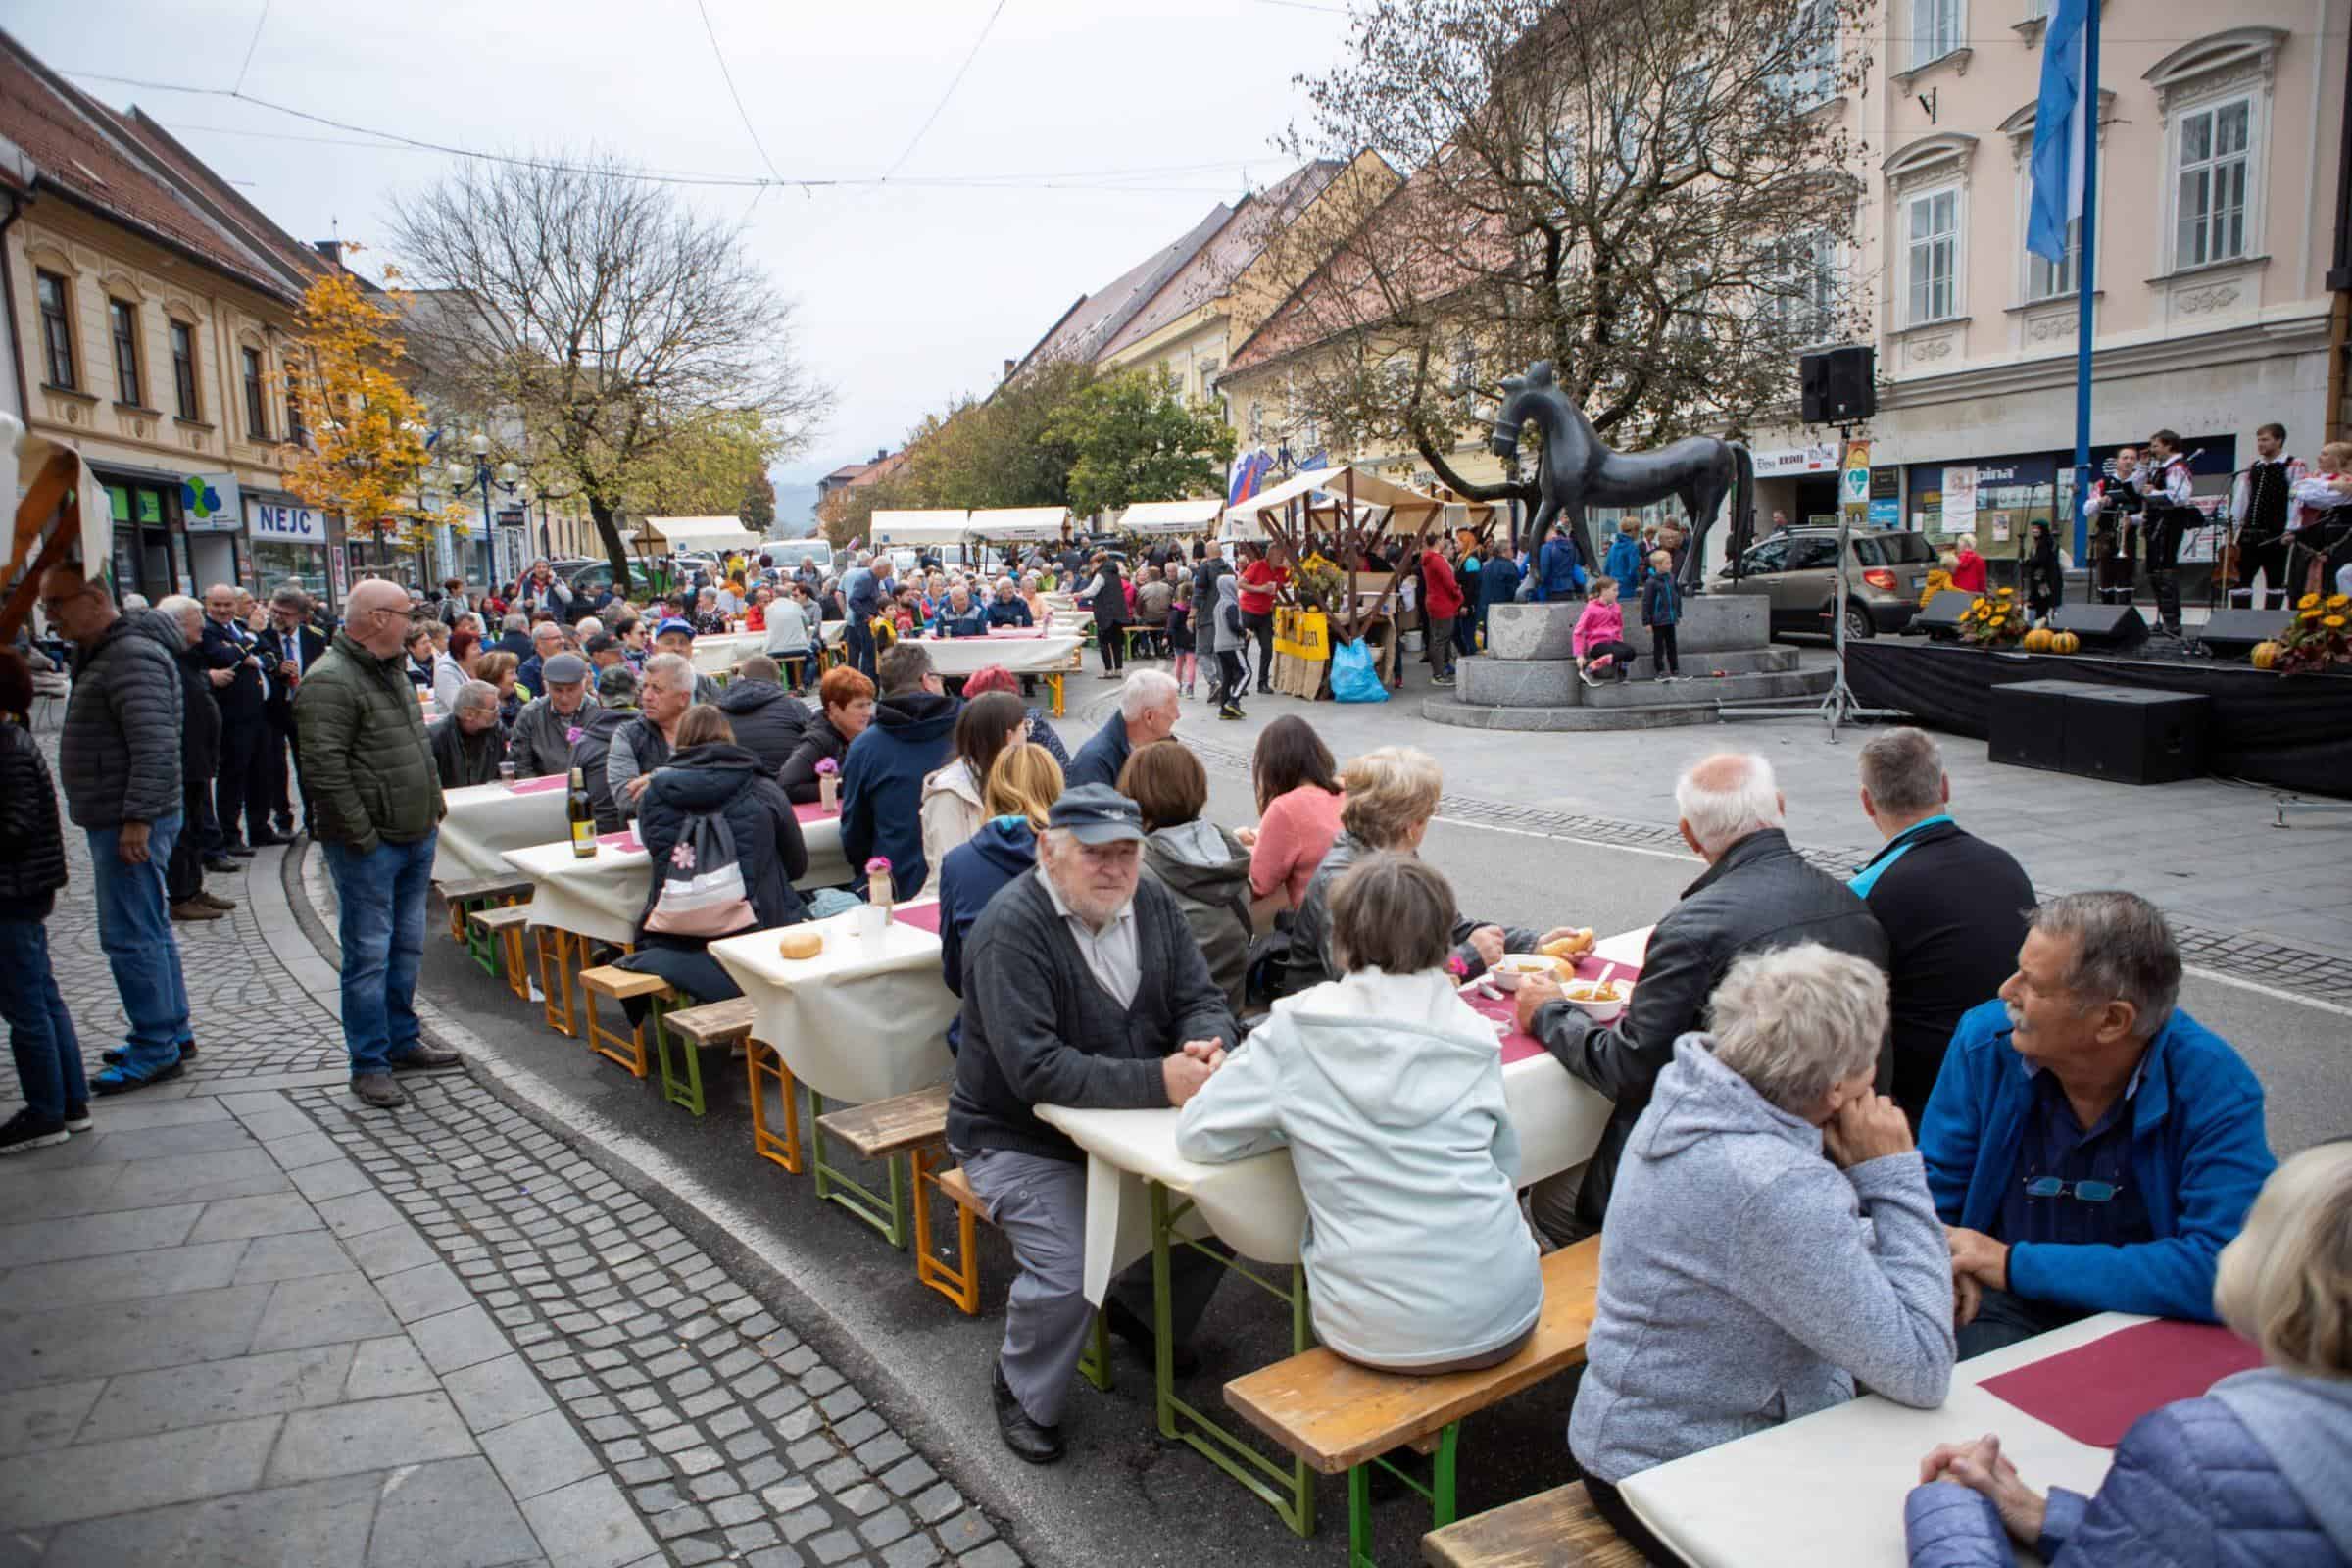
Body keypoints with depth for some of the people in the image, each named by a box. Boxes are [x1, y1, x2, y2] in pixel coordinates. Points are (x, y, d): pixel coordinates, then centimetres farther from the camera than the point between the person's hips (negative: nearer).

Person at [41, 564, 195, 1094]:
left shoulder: (132, 656, -17)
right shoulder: (101, 653, 17)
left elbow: (155, 747, -25)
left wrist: (137, 819, -26)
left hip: (130, 826, -11)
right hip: (116, 821, 11)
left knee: (129, 937, -5)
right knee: (149, 932, 16)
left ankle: (155, 1051, 3)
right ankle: (172, 1033, 26)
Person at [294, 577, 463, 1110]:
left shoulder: (390, 671, 15)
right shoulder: (330, 681, -16)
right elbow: (324, 767, -21)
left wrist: (433, 807, 16)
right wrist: (363, 836, -19)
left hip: (416, 837, 9)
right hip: (369, 846, -9)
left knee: (407, 948, 17)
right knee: (369, 954, -1)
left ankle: (402, 1040, 30)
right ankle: (369, 1065, 7)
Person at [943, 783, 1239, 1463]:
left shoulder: (1150, 903, -1)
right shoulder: (1013, 927, -22)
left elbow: (1201, 998, 0)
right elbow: (1036, 1070, -30)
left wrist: (1209, 1046, -25)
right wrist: (1159, 1080, -35)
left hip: (1129, 1122, 7)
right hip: (1022, 1138, -6)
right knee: (1067, 1275, -23)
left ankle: (1140, 1310, 24)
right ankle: (1024, 1394, 11)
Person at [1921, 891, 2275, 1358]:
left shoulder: (2216, 1089, -16)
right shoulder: (1985, 1039, -6)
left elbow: (2225, 1271, -27)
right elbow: (1934, 1186, 3)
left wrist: (2017, 1264, -25)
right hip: (2004, 1309, 1)